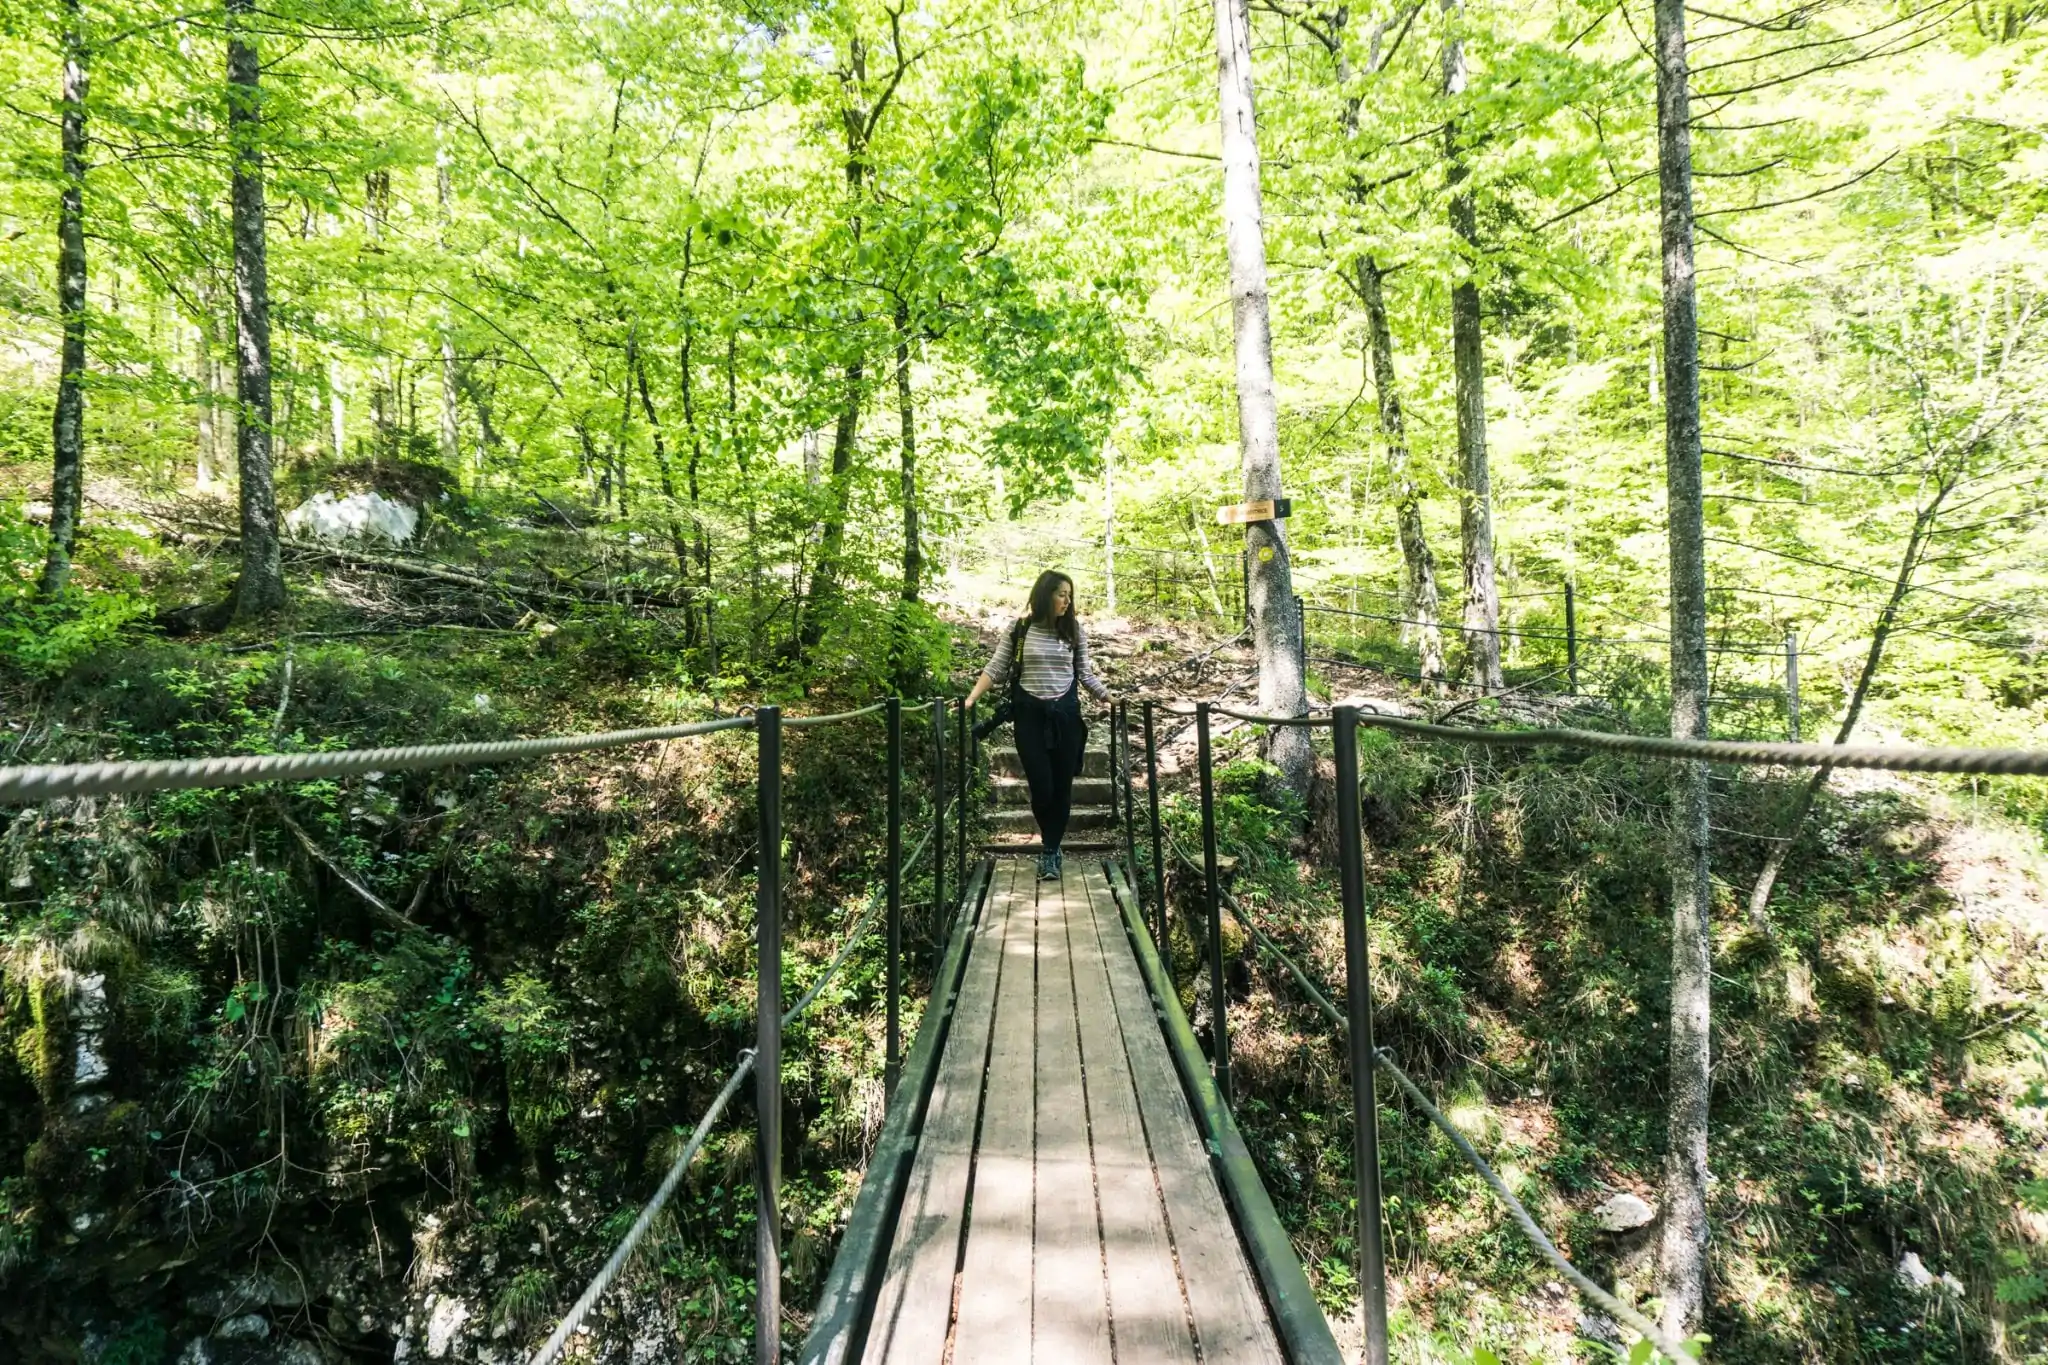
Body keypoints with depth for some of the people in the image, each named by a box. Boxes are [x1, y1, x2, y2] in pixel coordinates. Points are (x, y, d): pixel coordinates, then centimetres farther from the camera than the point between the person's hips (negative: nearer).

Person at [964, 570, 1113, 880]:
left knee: (1062, 786, 3)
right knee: (1041, 786, -4)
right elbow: (996, 668, 2)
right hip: (1030, 714, -2)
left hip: (1065, 714, 2)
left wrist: (1108, 698, -1)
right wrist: (971, 698, -7)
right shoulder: (1018, 629, 0)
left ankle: (1050, 851, 17)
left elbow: (1085, 673, 9)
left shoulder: (1074, 631, 5)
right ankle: (1052, 849, 22)